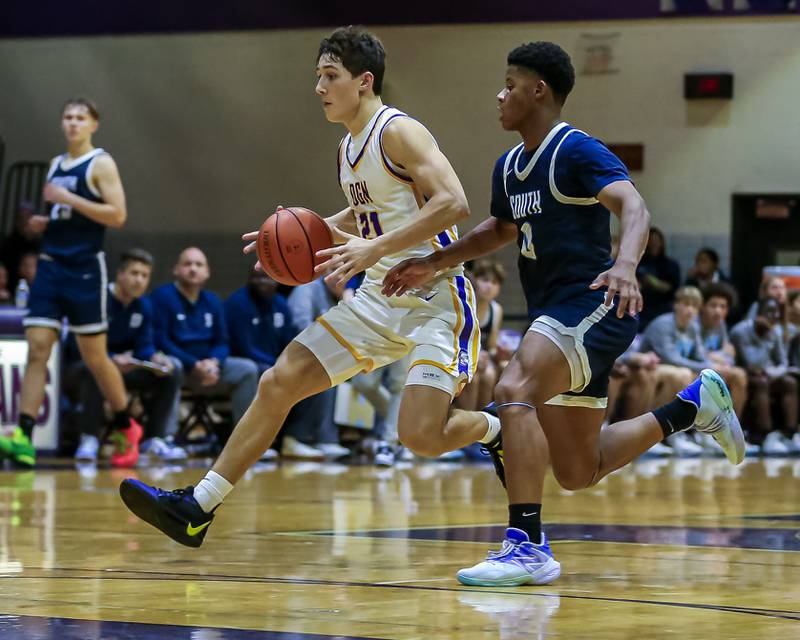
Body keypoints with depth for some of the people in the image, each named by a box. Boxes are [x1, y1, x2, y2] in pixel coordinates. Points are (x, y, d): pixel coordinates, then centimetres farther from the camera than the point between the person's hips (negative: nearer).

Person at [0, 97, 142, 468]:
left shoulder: (100, 164, -4)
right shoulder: (55, 165, 16)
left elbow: (117, 215, -15)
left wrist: (69, 199, -19)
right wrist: (42, 223, 6)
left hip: (85, 267, -6)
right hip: (51, 264, 6)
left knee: (94, 355, 2)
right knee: (37, 348, -7)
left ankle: (127, 429, 20)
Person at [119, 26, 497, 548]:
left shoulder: (398, 132, -14)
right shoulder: (349, 148, 13)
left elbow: (453, 203, -26)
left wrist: (374, 249, -30)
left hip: (434, 302, -9)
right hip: (379, 299, 9)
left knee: (421, 435, -21)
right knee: (278, 383, 0)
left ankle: (501, 430, 13)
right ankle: (197, 508, 4)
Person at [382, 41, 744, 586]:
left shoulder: (577, 151, -12)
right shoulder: (510, 167, 14)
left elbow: (634, 208, -27)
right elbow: (503, 229, 32)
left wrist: (626, 265, -47)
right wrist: (432, 265, 24)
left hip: (593, 306, -9)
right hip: (556, 312, 9)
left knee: (514, 391, -31)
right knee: (578, 473, 12)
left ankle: (528, 546, -31)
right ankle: (693, 404, 29)